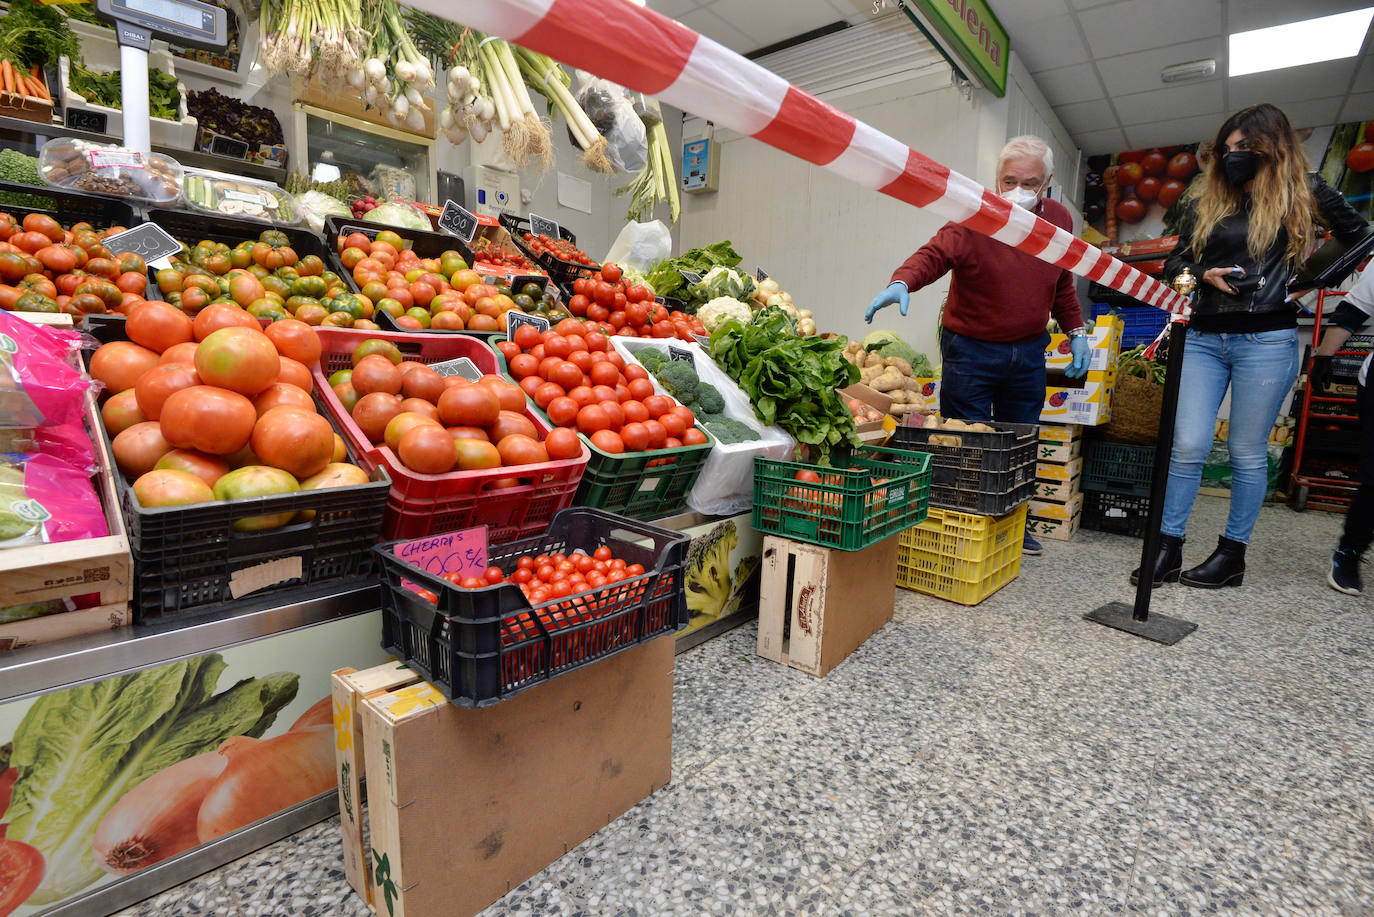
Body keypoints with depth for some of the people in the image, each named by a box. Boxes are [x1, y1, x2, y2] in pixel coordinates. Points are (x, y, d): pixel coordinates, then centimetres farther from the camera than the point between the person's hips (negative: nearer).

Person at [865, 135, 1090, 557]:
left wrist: (1076, 331, 14)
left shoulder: (1059, 219, 7)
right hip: (971, 350, -5)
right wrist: (902, 282, -49)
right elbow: (935, 253, -29)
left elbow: (1062, 284, 17)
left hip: (1029, 352, 6)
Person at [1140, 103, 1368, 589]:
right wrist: (1206, 275, -5)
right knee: (1188, 447, -5)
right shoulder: (1206, 202, 14)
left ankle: (1233, 553, 15)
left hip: (1267, 341, -2)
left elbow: (1359, 236, 16)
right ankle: (1168, 549, 3)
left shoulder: (1304, 193, 8)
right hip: (1203, 338, 2)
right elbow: (1174, 264, 15)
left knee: (1247, 453, 3)